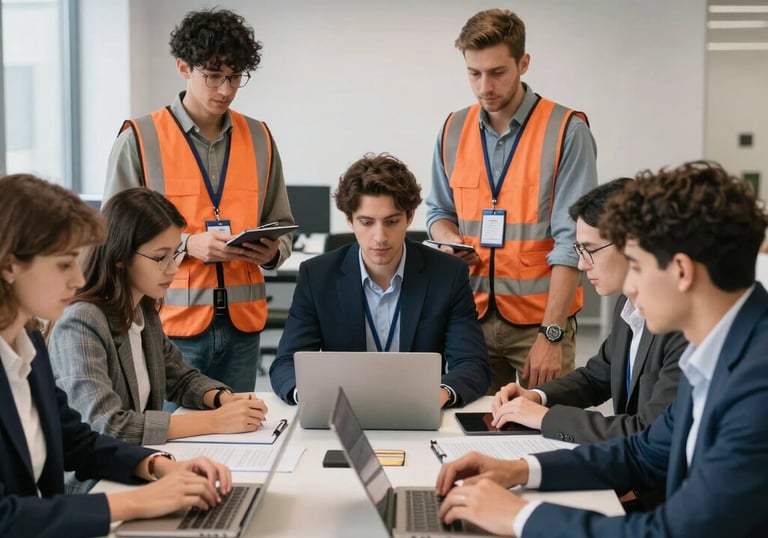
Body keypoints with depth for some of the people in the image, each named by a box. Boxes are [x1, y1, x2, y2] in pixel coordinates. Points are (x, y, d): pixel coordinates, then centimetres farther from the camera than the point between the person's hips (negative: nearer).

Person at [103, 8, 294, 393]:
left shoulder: (259, 139, 9)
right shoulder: (139, 139, -3)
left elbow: (281, 228, 15)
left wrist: (272, 251, -8)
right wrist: (187, 244, -17)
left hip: (242, 322, 4)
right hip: (171, 320, -3)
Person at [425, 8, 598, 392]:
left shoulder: (566, 131, -9)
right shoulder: (453, 131, 5)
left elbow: (571, 241, -12)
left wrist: (551, 334, -17)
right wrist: (450, 240, -6)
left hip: (540, 319, -4)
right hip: (470, 316, 4)